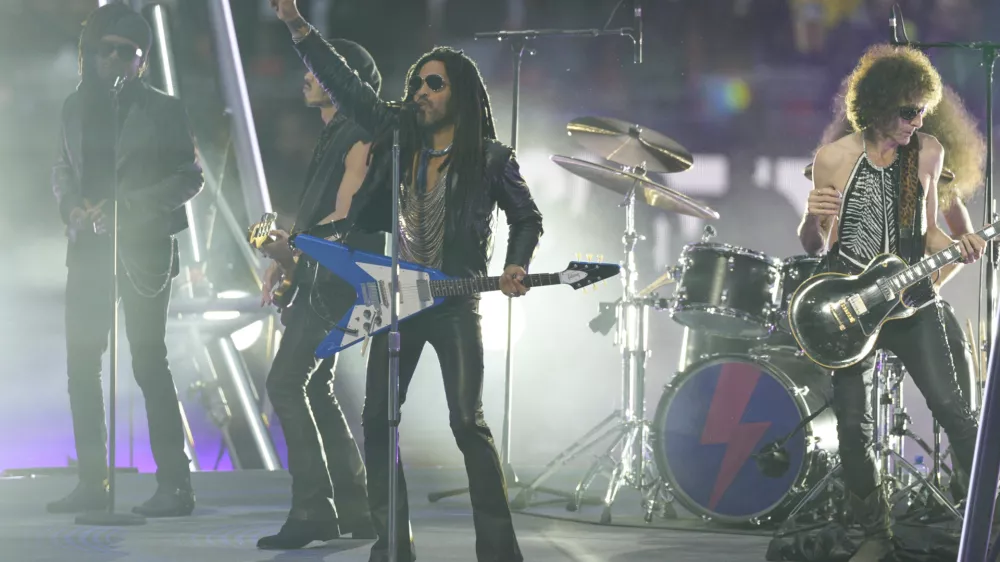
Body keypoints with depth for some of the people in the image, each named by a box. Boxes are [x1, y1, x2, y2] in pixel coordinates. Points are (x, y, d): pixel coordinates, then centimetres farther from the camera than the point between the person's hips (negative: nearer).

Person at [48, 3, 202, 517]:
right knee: (81, 363, 3)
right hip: (88, 248, 6)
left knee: (149, 362, -9)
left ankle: (175, 485, -6)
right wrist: (71, 205, -2)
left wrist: (126, 206, -15)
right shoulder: (77, 106, 12)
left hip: (141, 249, -5)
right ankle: (92, 483, 10)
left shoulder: (161, 109, -3)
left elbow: (189, 177, -6)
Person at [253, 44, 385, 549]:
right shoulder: (332, 137, 19)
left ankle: (313, 509, -18)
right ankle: (354, 510, 15)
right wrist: (284, 260, 13)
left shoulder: (359, 137, -11)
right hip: (316, 281, 10)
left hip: (337, 282, -10)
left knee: (285, 383, -16)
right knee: (314, 389, 12)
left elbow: (343, 215, -19)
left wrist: (293, 247, -28)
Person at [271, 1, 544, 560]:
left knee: (468, 422, -11)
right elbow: (345, 83, 6)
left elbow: (527, 218, 10)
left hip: (456, 303, -4)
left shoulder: (491, 158, -2)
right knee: (378, 419, 1)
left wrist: (516, 265, -8)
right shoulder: (397, 135, 7)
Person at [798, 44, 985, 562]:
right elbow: (814, 246, 2)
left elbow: (926, 232, 11)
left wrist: (957, 246, -10)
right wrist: (813, 218, -20)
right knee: (852, 422, 0)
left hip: (910, 300, 1)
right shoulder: (833, 159, -6)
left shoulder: (927, 154, 0)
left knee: (950, 407, -7)